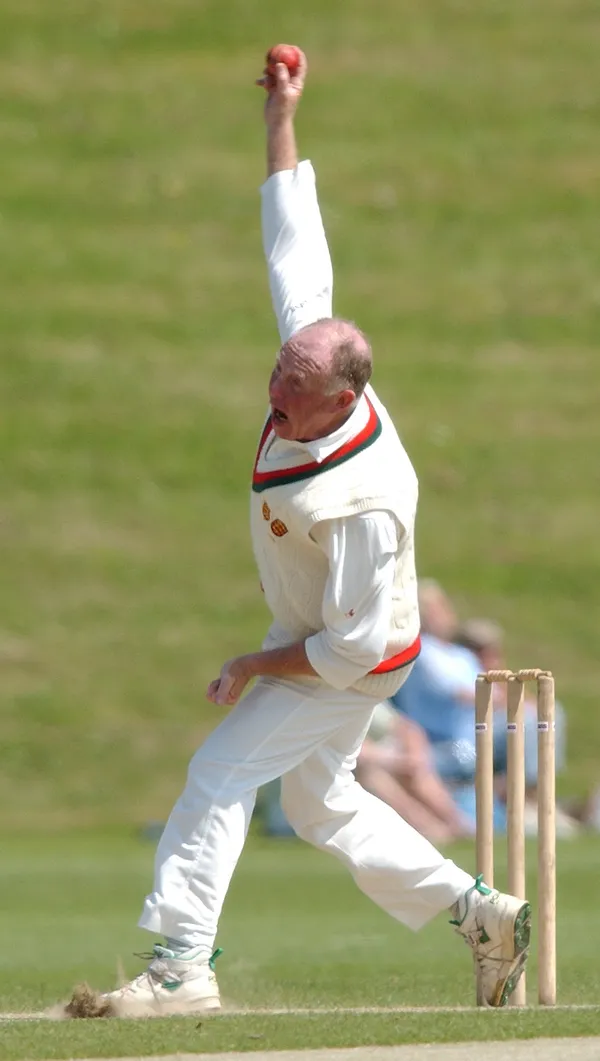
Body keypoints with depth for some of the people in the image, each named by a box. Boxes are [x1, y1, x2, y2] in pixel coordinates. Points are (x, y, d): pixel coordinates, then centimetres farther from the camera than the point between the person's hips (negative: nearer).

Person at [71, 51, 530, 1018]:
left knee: (222, 773, -14)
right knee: (321, 804, 18)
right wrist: (281, 120, -10)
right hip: (307, 637, 9)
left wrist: (254, 667, -17)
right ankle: (479, 912, 28)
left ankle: (182, 964, -14)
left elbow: (353, 646, -30)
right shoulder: (309, 353, -17)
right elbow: (296, 249, -8)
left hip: (349, 667, -9)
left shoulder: (366, 502, -37)